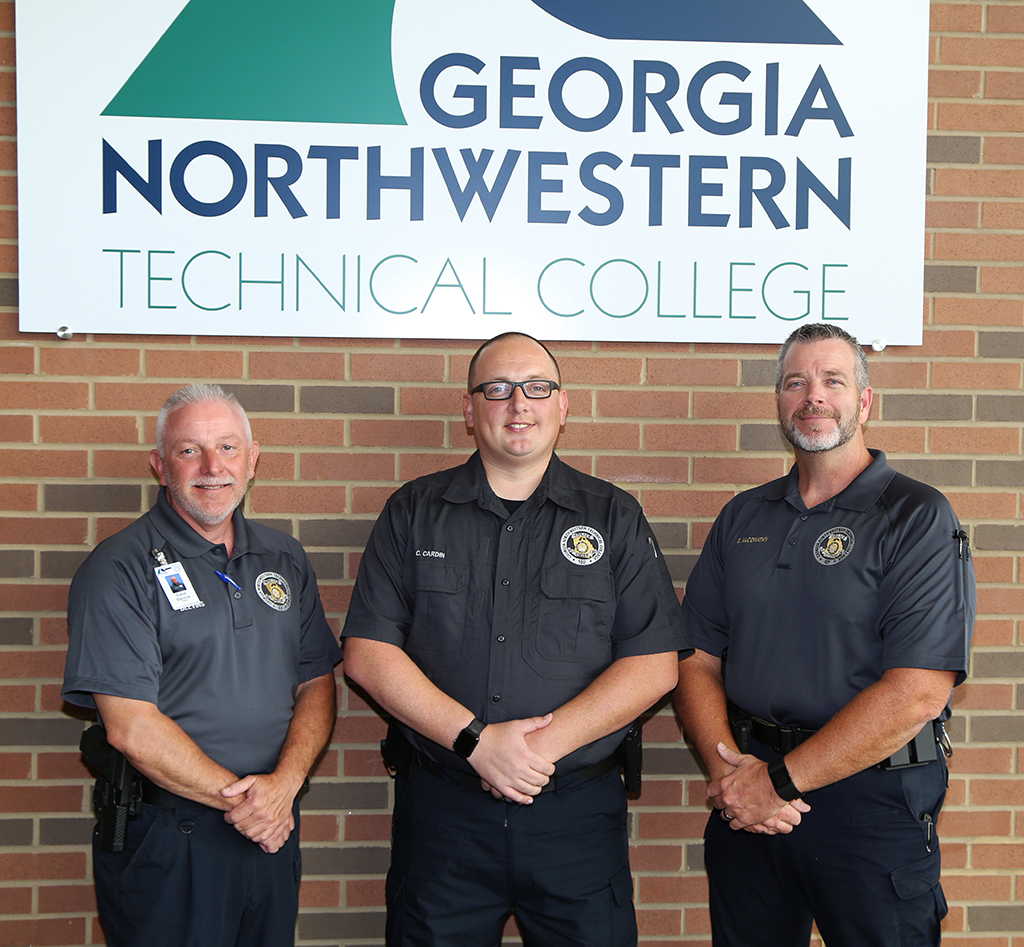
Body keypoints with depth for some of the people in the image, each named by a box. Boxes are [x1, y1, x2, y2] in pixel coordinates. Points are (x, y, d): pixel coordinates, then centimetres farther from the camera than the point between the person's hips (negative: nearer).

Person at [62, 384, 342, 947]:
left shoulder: (284, 560, 8)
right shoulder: (120, 569, -10)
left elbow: (316, 685, 6)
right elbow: (130, 726, -16)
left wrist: (284, 783, -10)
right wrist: (238, 798, -13)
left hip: (273, 830, 5)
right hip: (166, 841, -5)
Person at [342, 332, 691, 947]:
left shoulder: (614, 518, 4)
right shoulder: (415, 513, 5)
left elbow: (655, 662, -3)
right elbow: (368, 653, -3)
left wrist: (547, 743, -14)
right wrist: (475, 739, -13)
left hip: (578, 810, 0)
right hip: (442, 809, 1)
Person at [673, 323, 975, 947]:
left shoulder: (919, 517, -8)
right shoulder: (742, 518, 9)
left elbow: (917, 692, -18)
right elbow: (698, 660, 7)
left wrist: (778, 779, -17)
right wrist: (728, 769, -11)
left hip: (872, 803, -4)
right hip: (745, 807, 5)